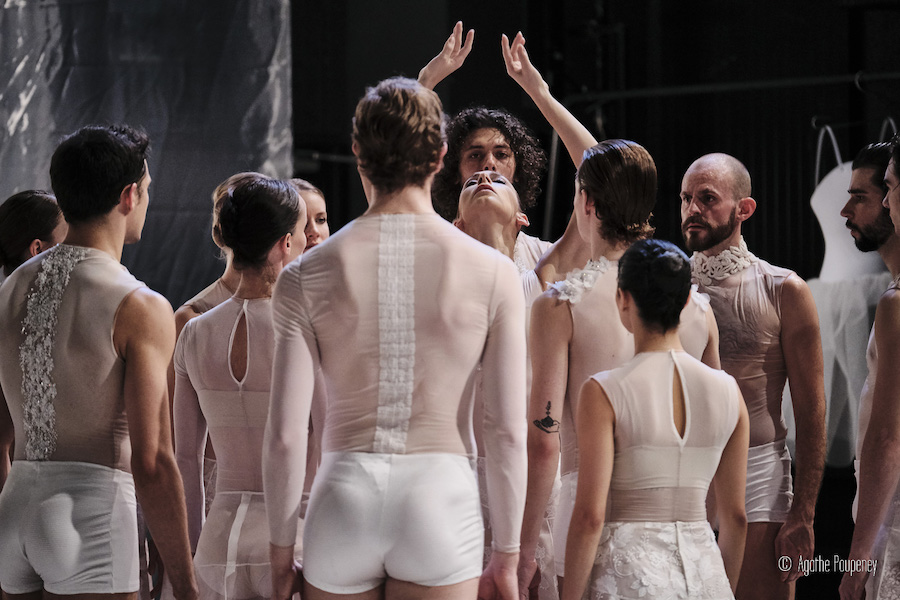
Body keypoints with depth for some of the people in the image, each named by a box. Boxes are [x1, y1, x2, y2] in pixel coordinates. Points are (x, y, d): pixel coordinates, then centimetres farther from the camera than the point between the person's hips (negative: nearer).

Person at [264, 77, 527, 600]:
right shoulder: (493, 273, -1)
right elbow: (509, 430, -2)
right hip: (442, 495, 0)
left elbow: (285, 433, -3)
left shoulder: (307, 276, 0)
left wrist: (281, 555, 7)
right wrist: (506, 555, 6)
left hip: (345, 496, 1)